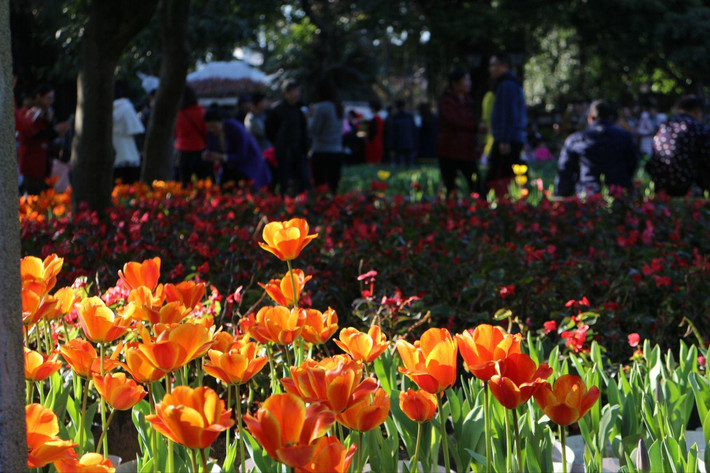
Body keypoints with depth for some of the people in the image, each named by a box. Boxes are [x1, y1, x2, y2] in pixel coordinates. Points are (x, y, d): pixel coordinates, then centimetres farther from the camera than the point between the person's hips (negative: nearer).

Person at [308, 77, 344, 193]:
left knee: (320, 186, -4)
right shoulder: (339, 106, 9)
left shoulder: (322, 107, -12)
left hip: (321, 152, -7)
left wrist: (312, 116, 7)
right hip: (337, 152, 7)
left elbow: (313, 129, -11)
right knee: (333, 186, 8)